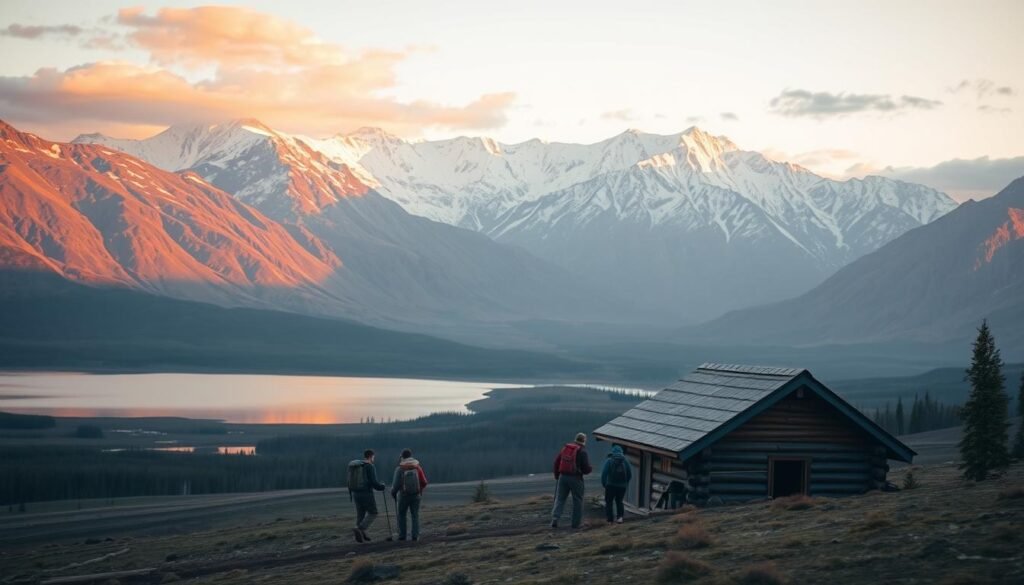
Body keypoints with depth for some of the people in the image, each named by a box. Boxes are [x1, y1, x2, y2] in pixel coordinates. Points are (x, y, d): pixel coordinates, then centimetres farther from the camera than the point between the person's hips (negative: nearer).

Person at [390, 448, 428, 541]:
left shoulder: (399, 469, -10)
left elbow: (396, 484, -12)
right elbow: (424, 482, -5)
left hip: (404, 495, -1)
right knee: (415, 515, 8)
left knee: (401, 515, 14)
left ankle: (402, 535, 10)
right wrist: (420, 489, 16)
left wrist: (393, 493, 8)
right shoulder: (417, 467, -5)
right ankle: (415, 535, -1)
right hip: (416, 495, 1)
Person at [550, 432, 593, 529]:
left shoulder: (565, 448, 8)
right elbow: (586, 468, -11)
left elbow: (556, 462, 11)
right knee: (577, 500, 8)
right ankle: (576, 522, 11)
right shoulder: (582, 451, -9)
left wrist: (557, 476, 21)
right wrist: (589, 469, 13)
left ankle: (555, 519, -6)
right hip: (575, 478, -4)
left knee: (560, 499, 7)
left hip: (563, 477, 4)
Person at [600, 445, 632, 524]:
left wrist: (603, 483, 1)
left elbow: (604, 473, -12)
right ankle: (620, 516, 0)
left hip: (611, 485, -3)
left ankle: (610, 520, 6)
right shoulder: (625, 461, 3)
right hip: (622, 485, 3)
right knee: (619, 501, 19)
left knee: (609, 502, 10)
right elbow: (630, 474, 5)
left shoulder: (609, 460, -6)